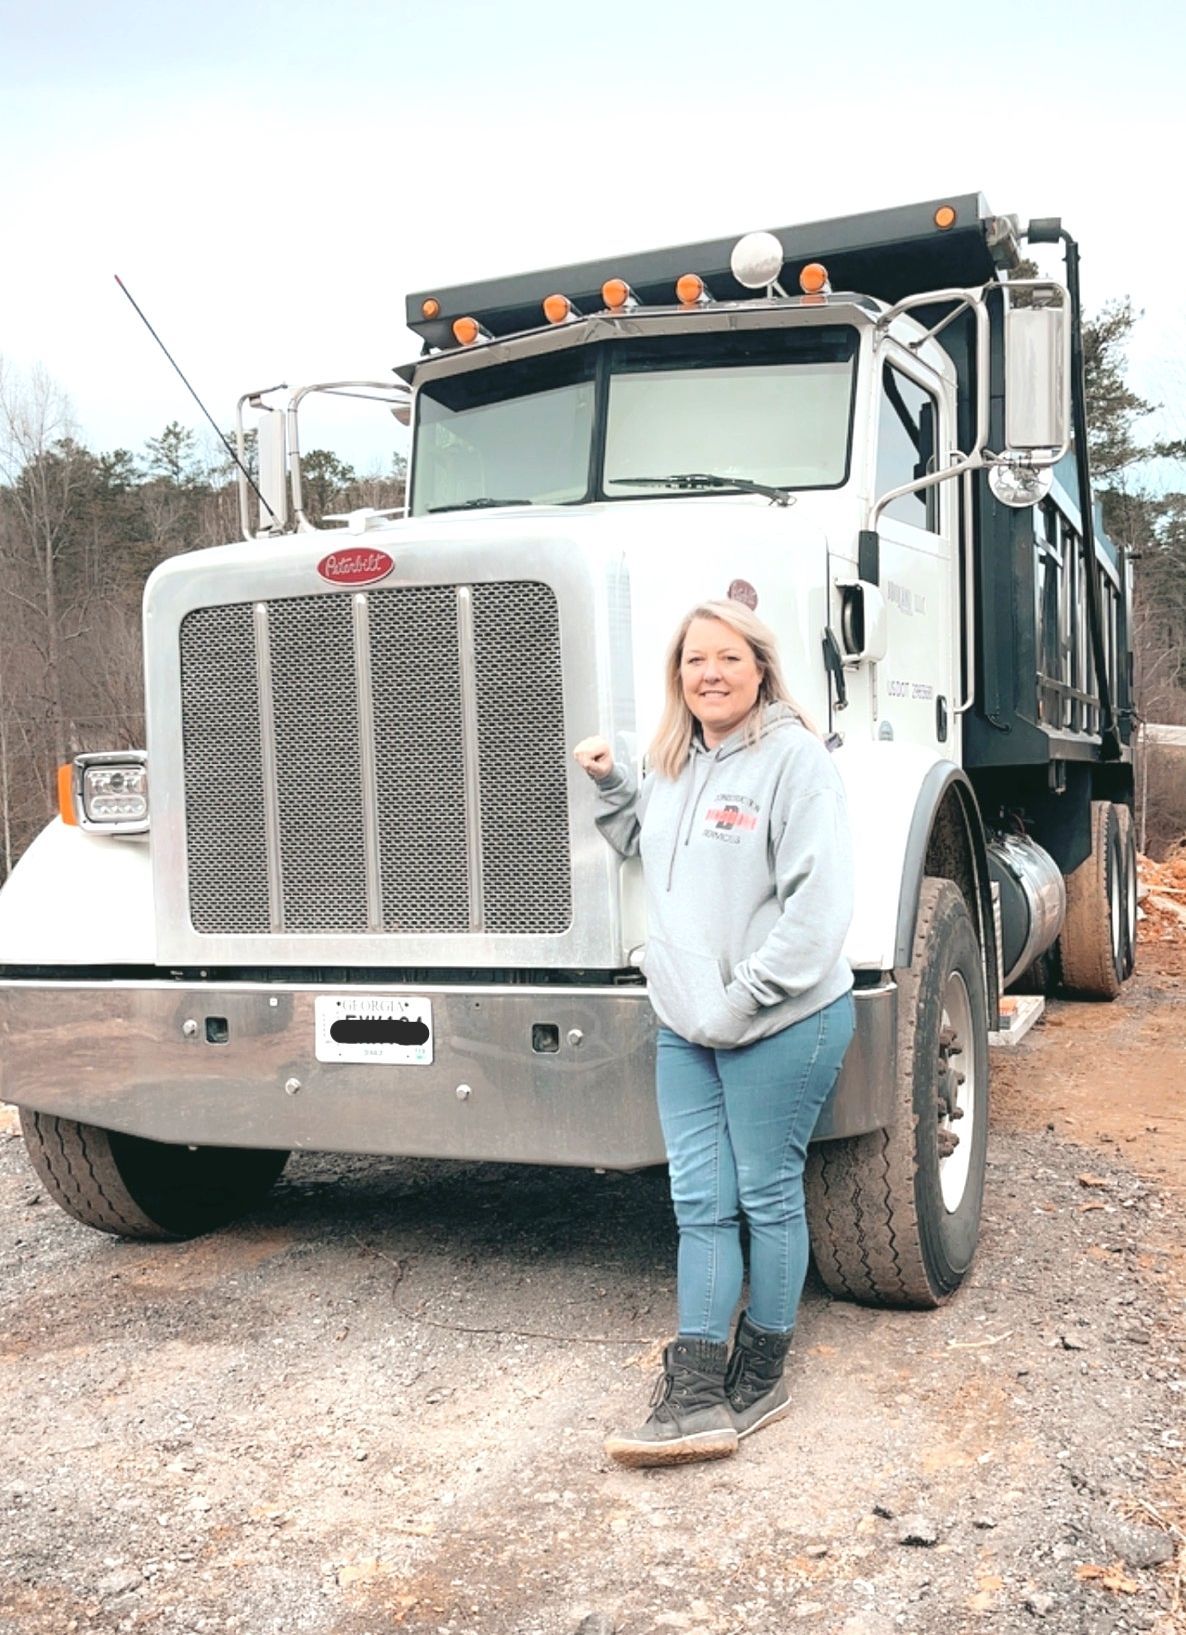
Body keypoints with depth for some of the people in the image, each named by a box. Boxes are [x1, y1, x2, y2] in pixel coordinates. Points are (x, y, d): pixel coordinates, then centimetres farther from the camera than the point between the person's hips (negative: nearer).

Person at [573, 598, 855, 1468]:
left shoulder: (794, 757, -13)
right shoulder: (675, 765, 12)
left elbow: (820, 904, -19)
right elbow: (647, 849, 29)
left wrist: (744, 999, -19)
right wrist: (612, 784, 13)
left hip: (782, 1027, -7)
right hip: (686, 1027, 7)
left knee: (767, 1196, 7)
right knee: (701, 1202, 5)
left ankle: (759, 1379, 22)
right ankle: (697, 1399, 9)